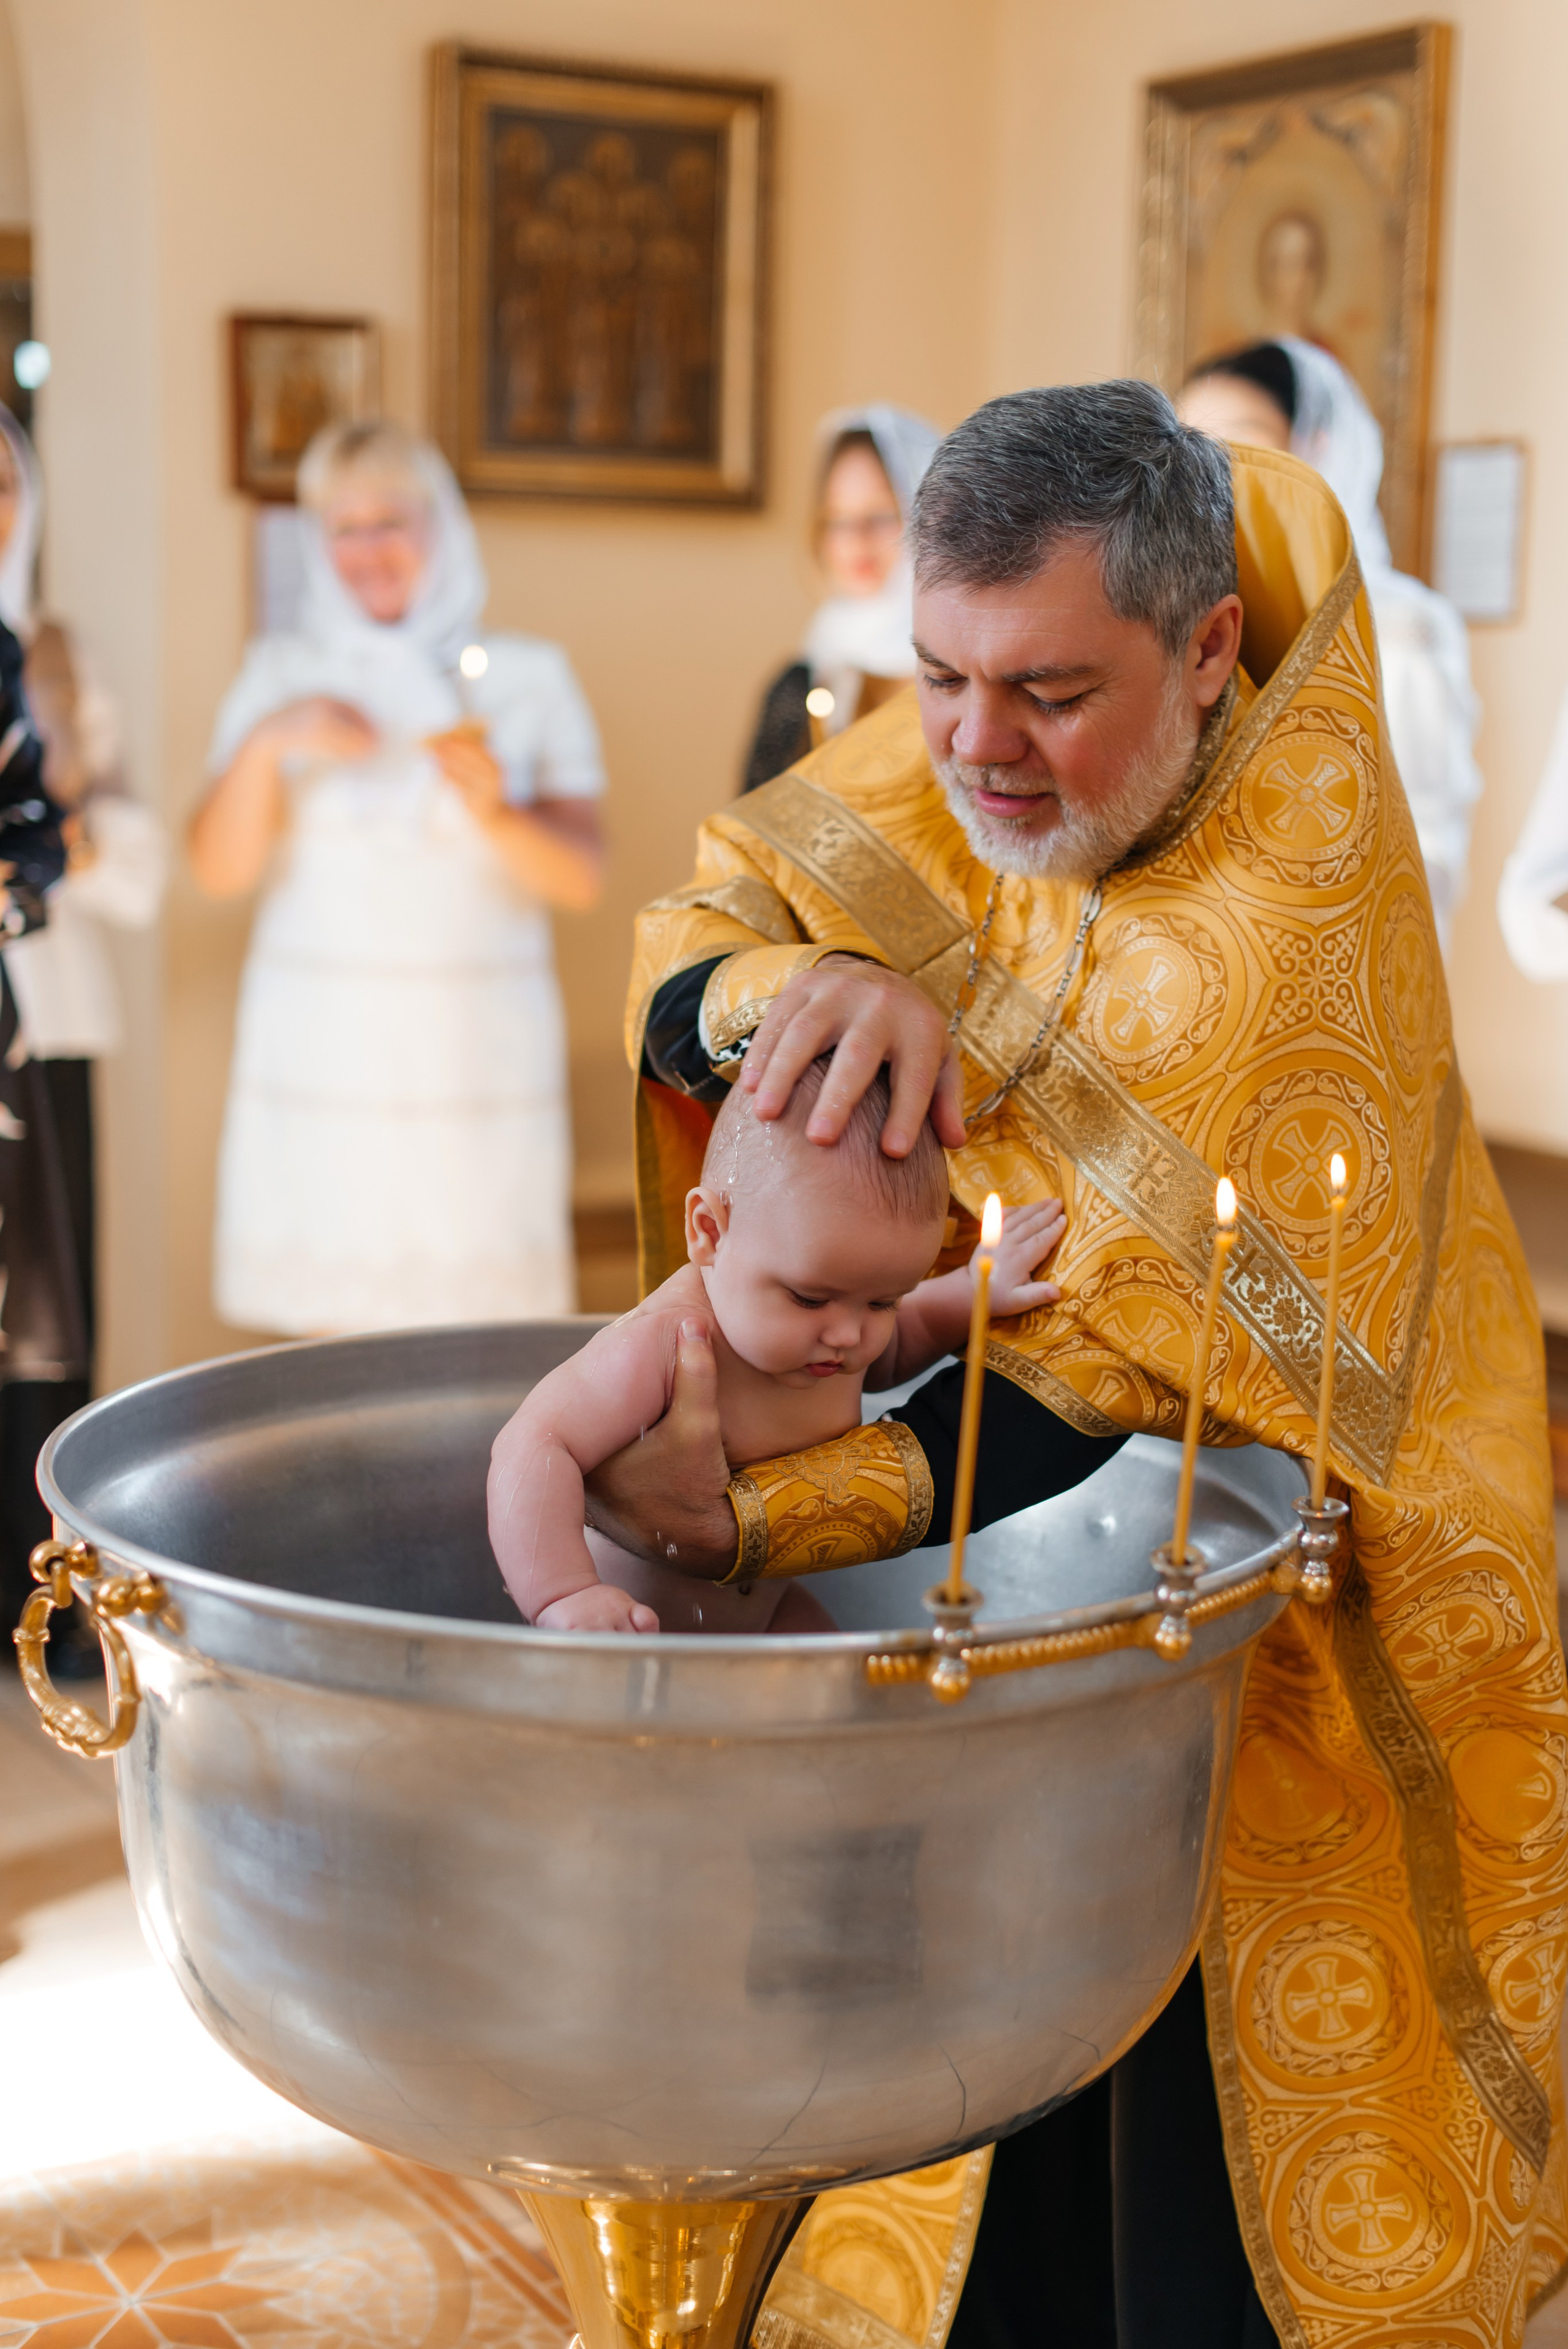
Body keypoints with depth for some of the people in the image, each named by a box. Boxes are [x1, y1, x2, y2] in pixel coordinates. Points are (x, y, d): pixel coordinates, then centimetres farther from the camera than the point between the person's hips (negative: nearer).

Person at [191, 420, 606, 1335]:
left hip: (478, 1058, -1)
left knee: (484, 1342, -4)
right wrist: (267, 746, -17)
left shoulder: (529, 677, 6)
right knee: (334, 1330, -1)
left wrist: (496, 814, -22)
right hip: (322, 1058, 1)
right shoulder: (285, 673, 8)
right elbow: (222, 869, 0)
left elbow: (582, 877, -2)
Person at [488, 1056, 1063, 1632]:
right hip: (630, 1611, -7)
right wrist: (565, 1596, -48)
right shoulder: (661, 1347, -35)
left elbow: (897, 1349, 18)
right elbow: (533, 1448, -38)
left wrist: (976, 1289, 2)